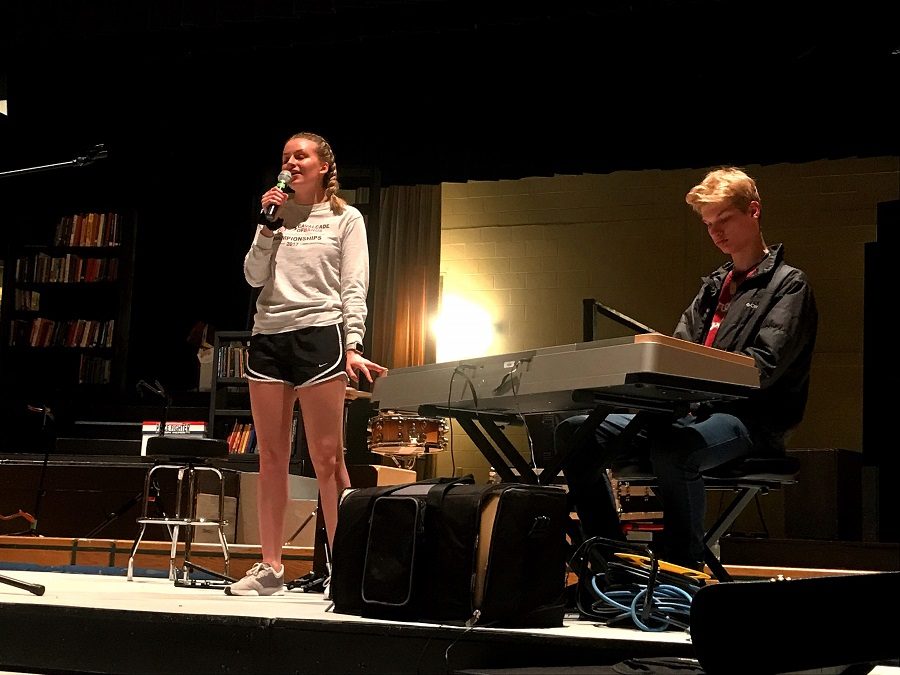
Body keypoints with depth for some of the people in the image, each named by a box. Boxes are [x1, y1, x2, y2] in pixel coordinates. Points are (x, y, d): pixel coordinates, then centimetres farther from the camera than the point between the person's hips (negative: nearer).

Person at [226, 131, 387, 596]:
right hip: (268, 336, 4)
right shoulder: (275, 216, 17)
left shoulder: (346, 219, 8)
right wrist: (268, 225, -1)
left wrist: (352, 347, -12)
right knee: (270, 457, 4)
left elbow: (353, 288, 0)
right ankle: (270, 569, 9)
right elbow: (254, 277, 8)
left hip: (318, 335, -4)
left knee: (327, 457, -7)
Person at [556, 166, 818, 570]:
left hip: (748, 421, -7)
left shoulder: (788, 285, 1)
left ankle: (686, 565, -24)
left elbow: (762, 368, -13)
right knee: (576, 432, -9)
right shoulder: (713, 286, 24)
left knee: (671, 448, -40)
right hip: (694, 411, 8)